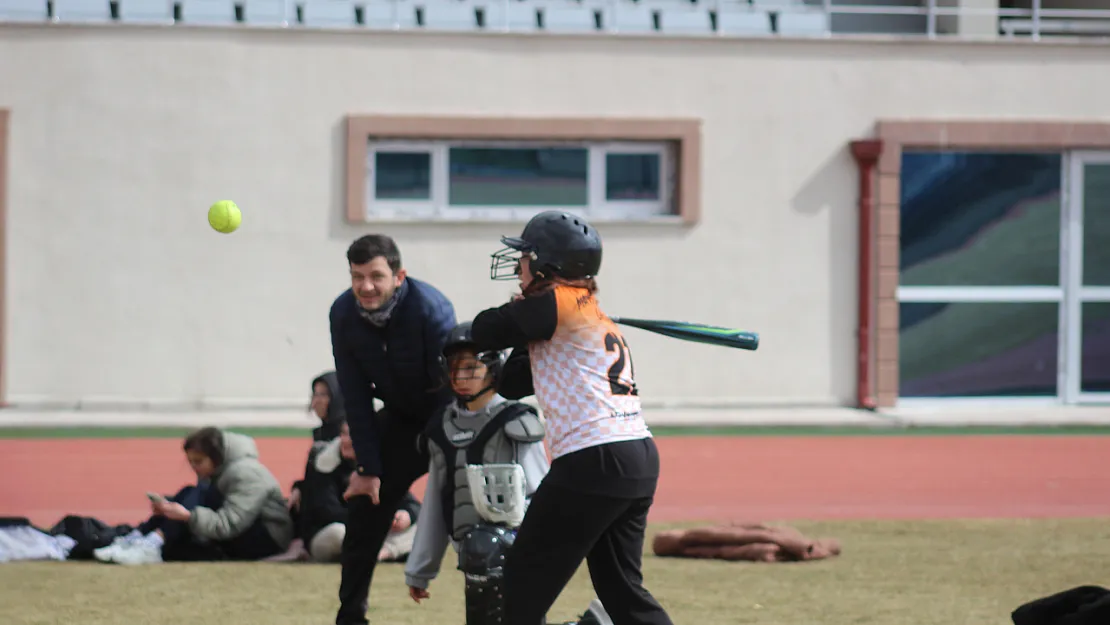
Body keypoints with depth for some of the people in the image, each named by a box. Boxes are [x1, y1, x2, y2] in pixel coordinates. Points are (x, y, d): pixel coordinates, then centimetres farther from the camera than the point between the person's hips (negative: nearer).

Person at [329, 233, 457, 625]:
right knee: (363, 512, 3)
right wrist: (368, 468, -10)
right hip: (401, 415, 5)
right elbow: (355, 397, -8)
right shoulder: (344, 314, -15)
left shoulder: (431, 309, -31)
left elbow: (451, 388, -28)